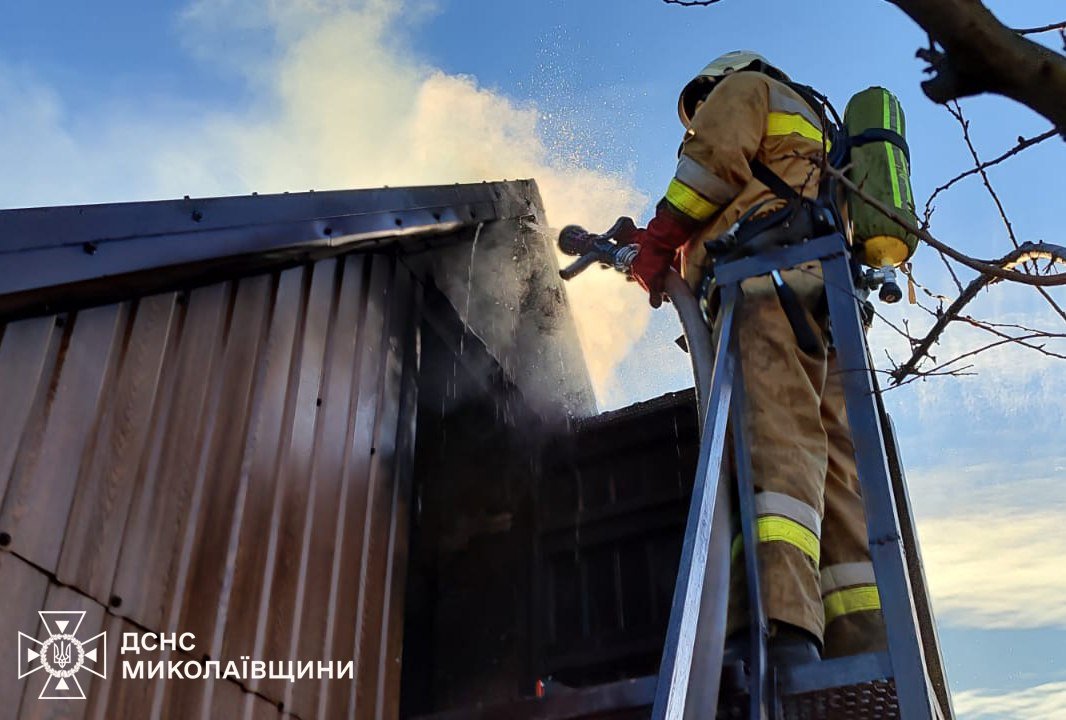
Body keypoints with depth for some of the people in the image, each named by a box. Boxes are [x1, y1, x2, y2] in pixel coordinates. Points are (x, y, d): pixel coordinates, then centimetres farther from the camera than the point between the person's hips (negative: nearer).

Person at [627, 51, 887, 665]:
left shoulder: (742, 87, 22)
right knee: (836, 469, -5)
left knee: (776, 438, -27)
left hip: (769, 272, -8)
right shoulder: (815, 131, 44)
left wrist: (658, 243, 8)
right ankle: (867, 650, -16)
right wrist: (688, 258, 36)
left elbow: (715, 156, 0)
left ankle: (783, 623, -44)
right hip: (828, 288, 8)